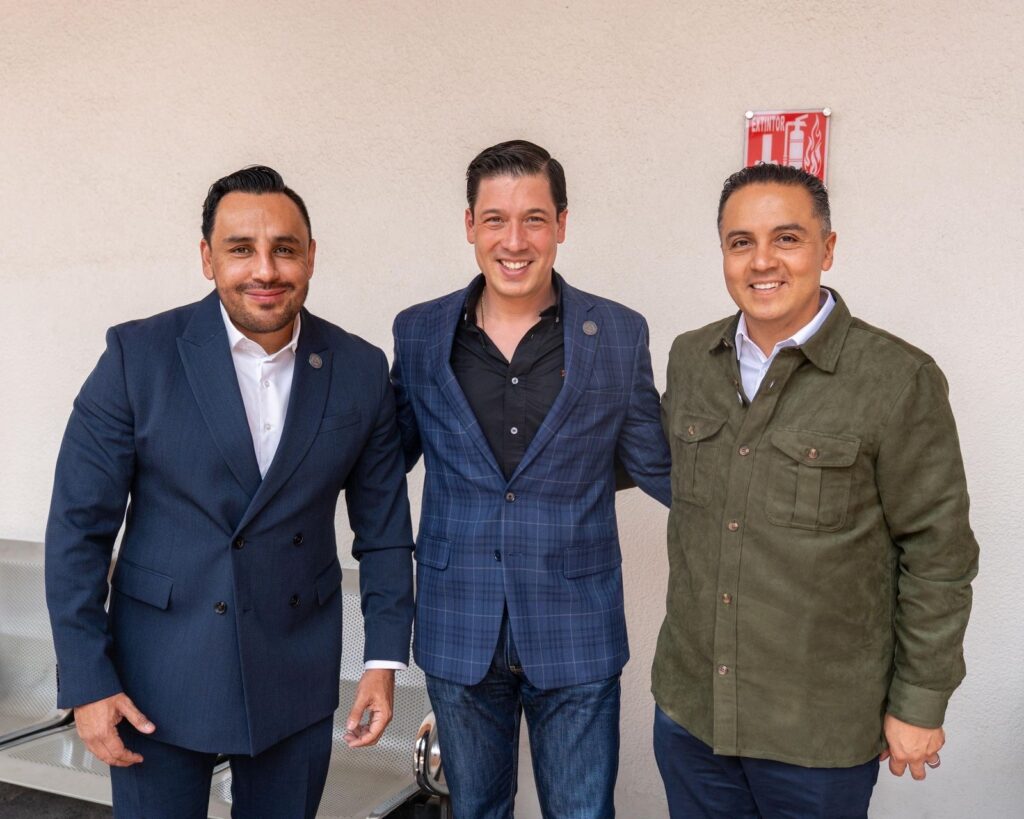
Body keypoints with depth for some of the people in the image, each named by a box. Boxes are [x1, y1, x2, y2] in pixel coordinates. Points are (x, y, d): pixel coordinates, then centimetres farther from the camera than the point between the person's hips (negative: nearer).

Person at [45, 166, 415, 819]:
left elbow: (384, 527, 3)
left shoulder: (361, 371, -4)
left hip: (297, 678, 2)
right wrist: (87, 683, -8)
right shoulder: (138, 355, -11)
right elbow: (80, 527, -7)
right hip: (159, 679, -1)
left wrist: (385, 661, 1)